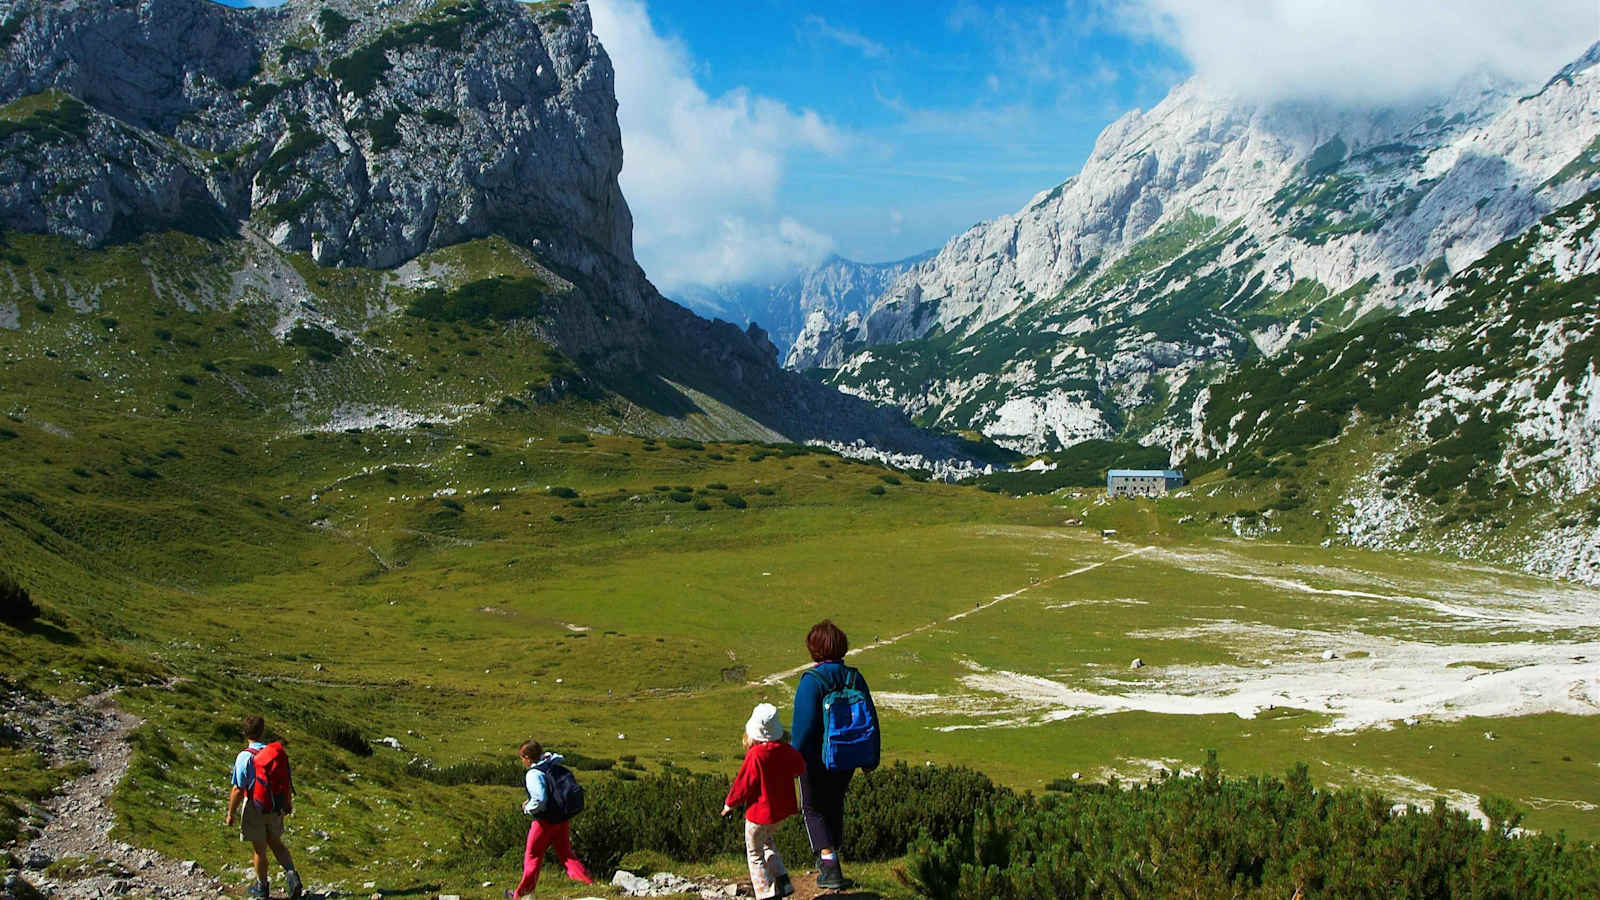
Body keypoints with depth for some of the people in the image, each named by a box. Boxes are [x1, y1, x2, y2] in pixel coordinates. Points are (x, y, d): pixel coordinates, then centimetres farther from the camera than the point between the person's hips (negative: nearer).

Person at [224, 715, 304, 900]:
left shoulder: (245, 757, -18)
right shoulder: (277, 752, -4)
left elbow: (238, 790, -18)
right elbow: (287, 782, 4)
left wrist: (230, 813, -7)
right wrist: (289, 803, 19)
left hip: (255, 809, -4)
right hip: (276, 808, 4)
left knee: (259, 850, 12)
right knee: (276, 844, 21)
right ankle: (291, 874, 2)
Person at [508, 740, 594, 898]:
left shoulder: (534, 774, -17)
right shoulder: (557, 768, 8)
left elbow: (539, 801, -27)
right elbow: (573, 789, 14)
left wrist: (527, 809, -9)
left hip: (546, 821, -7)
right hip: (564, 819, 7)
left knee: (533, 855, 11)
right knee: (566, 854, 14)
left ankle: (522, 892, 23)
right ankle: (588, 883, 1)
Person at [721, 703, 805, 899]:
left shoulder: (755, 755, -23)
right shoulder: (786, 751, -6)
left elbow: (743, 785, -15)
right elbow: (800, 768, 15)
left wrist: (729, 804, 0)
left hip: (760, 813, -6)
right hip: (782, 810, 6)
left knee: (755, 854, 10)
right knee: (768, 841, 29)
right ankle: (782, 880, 18)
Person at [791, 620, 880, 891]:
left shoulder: (811, 681, -20)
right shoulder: (854, 678, -3)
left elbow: (804, 725, -21)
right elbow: (871, 719, 3)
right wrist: (871, 758, 13)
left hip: (818, 760, -5)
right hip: (847, 760, 5)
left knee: (813, 808, 11)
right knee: (834, 804, 23)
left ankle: (830, 864, -3)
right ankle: (828, 858, 37)